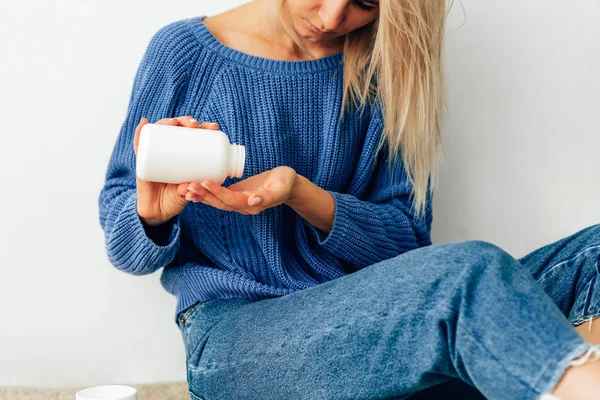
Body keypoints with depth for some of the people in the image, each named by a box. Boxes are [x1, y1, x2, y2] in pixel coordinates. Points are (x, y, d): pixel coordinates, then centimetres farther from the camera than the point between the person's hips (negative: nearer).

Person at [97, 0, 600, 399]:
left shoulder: (382, 67, 5)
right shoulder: (184, 52, -1)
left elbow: (406, 237, 0)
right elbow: (127, 252, 4)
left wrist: (297, 192, -18)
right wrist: (153, 216, -22)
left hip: (371, 326, 4)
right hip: (234, 333, -3)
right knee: (470, 274, -34)